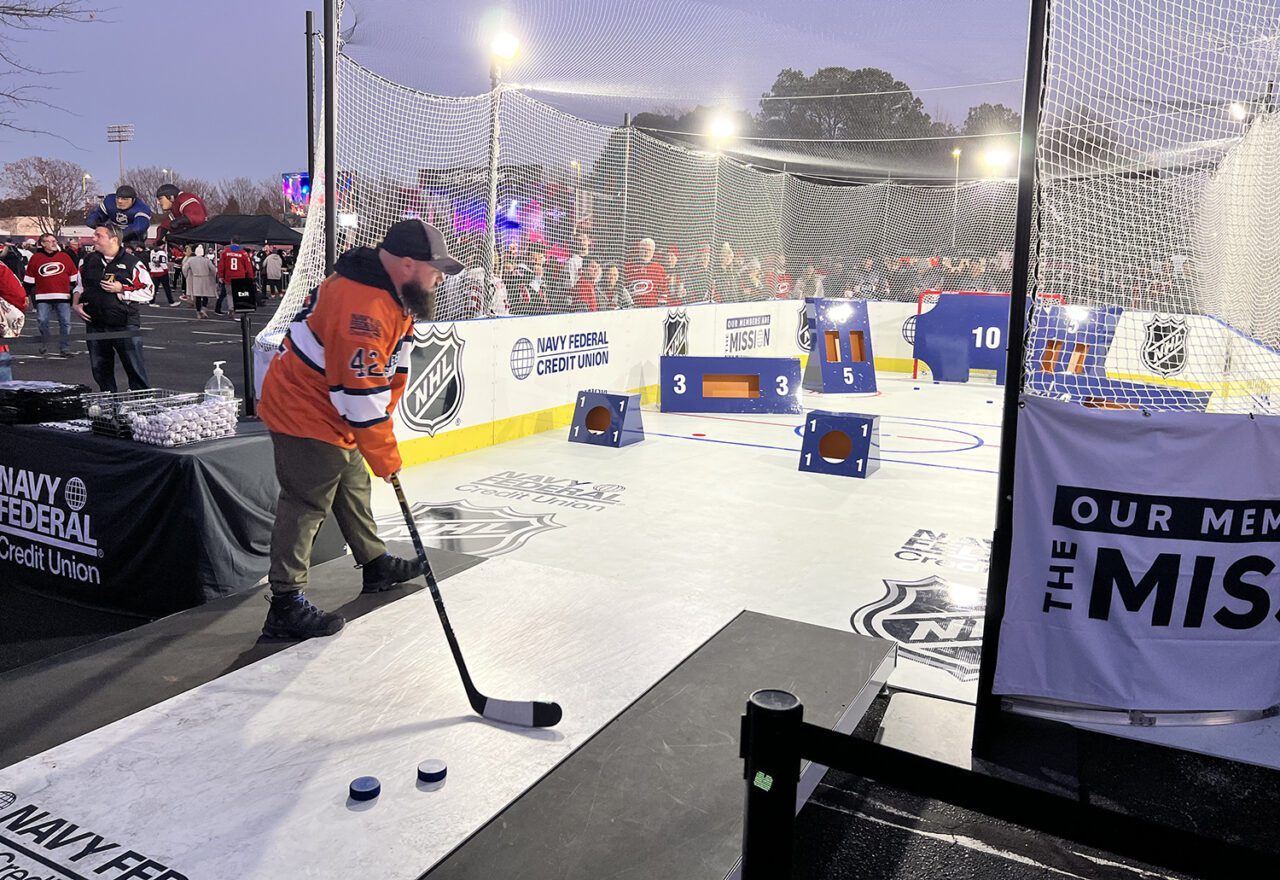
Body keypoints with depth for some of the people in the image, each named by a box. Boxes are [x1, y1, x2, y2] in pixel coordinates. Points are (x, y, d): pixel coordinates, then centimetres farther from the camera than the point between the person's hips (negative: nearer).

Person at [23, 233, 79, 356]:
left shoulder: (65, 257, 6)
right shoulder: (36, 258, 5)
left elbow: (74, 276, 11)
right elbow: (29, 279, 8)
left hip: (63, 296, 0)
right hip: (43, 297, 0)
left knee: (65, 323, -1)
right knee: (42, 322, 1)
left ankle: (65, 348, 5)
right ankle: (44, 346, 15)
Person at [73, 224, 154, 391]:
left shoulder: (132, 263, -5)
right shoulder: (89, 261, 12)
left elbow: (148, 292, -5)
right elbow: (80, 285, 26)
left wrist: (122, 289, -14)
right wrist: (75, 304, 10)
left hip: (125, 325, -5)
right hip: (95, 325, 6)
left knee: (135, 368, -5)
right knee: (100, 369, 12)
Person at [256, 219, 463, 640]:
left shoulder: (396, 288, 1)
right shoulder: (362, 306, -32)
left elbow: (393, 367, 10)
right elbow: (362, 394, -30)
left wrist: (382, 420, 7)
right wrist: (385, 456, -21)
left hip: (332, 407, 10)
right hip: (303, 411, -10)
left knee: (353, 488, 21)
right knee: (306, 504, -7)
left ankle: (375, 563, 37)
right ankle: (286, 605, 0)